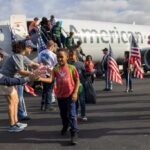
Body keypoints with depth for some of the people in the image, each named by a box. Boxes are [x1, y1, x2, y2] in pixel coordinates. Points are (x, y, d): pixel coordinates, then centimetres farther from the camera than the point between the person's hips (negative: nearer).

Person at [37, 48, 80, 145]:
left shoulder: (71, 68, -8)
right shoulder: (55, 69, -2)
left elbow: (77, 81, -4)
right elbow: (50, 80, -13)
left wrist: (75, 93, -11)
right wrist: (40, 79, -30)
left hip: (70, 95, -4)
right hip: (60, 95, 4)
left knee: (71, 115, -6)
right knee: (63, 114, 21)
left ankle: (74, 134, 1)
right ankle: (65, 127, 46)